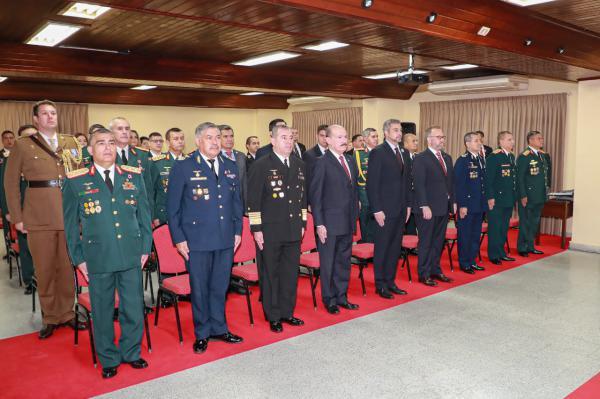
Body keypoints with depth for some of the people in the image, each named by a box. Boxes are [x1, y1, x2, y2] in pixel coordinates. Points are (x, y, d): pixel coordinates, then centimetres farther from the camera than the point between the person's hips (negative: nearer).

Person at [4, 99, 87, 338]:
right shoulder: (23, 145, 4)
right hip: (39, 217, -2)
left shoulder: (71, 143, 11)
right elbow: (11, 182, 5)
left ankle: (66, 313, 23)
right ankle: (50, 318, 20)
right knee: (44, 269, 6)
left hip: (70, 215, 2)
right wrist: (17, 217, -1)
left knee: (68, 267, 8)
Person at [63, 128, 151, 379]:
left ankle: (131, 352, 32)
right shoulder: (76, 181, 0)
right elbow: (70, 223, 4)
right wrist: (78, 258, 2)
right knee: (102, 311, 11)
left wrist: (145, 248, 5)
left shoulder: (134, 176, 5)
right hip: (97, 257, -1)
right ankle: (109, 360, 30)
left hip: (131, 255, 2)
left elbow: (144, 214, 9)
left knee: (134, 308, 9)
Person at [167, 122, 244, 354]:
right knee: (200, 289, 8)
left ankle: (219, 328, 32)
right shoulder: (183, 168, -6)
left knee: (220, 287, 15)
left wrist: (237, 231, 9)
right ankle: (202, 334, 25)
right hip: (197, 240, -4)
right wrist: (178, 239, -8)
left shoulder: (230, 167, 8)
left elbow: (236, 201, 14)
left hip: (226, 239, 4)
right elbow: (172, 207, -4)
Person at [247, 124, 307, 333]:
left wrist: (303, 223, 12)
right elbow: (253, 200, -9)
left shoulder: (299, 165, 9)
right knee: (270, 274, 7)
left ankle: (287, 312, 29)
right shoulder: (261, 165, -8)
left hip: (293, 230, 5)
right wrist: (256, 229, -12)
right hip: (269, 232, -5)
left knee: (291, 273, 13)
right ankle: (273, 316, 21)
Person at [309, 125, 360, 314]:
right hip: (330, 224, -6)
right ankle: (329, 300, 21)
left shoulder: (350, 160, 10)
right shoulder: (322, 163, -11)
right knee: (328, 263, 7)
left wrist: (355, 216, 11)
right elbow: (315, 195, -12)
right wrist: (319, 224, -15)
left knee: (344, 261, 16)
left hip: (348, 223, 7)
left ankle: (341, 297, 29)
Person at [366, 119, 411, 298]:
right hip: (385, 210, -7)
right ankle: (380, 285, 14)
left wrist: (408, 204, 12)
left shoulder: (401, 152, 13)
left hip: (400, 209, 7)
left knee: (395, 247, 12)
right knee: (382, 248, 3)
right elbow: (372, 183, -13)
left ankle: (390, 281, 23)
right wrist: (377, 210, -16)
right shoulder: (377, 152, -9)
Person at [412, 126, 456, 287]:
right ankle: (424, 274, 13)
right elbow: (419, 185, -15)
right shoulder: (421, 158, -10)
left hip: (444, 207, 7)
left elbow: (451, 181, 17)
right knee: (426, 242, 3)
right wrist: (424, 206, -20)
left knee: (438, 241, 15)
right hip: (428, 208, -7)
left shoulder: (447, 158, 13)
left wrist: (453, 202, 12)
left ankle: (435, 270, 27)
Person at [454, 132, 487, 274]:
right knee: (465, 235, 3)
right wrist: (462, 205, -18)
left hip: (480, 205, 7)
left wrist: (485, 201, 10)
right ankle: (464, 264, 13)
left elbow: (483, 182, 15)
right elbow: (459, 185, -15)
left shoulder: (481, 160, 12)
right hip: (467, 205, -7)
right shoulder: (462, 161, -10)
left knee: (476, 235, 14)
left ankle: (472, 261, 25)